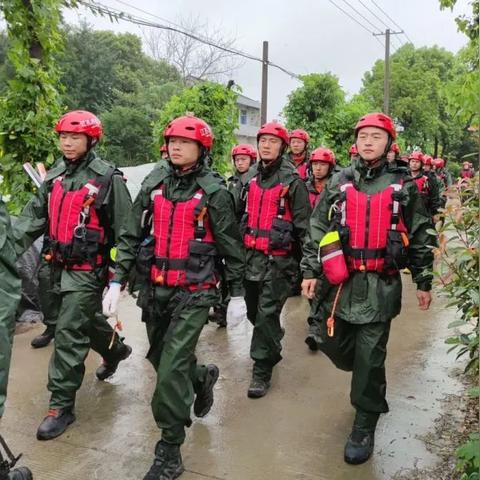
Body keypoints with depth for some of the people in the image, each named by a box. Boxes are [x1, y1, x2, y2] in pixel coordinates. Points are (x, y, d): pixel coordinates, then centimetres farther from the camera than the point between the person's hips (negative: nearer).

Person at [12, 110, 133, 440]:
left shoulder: (107, 178, -12)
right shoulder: (55, 175, 8)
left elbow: (124, 229, -10)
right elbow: (34, 216, 6)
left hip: (88, 269, -7)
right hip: (59, 265, 7)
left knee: (69, 333, -6)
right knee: (86, 319, 24)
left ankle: (62, 405, 5)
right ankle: (115, 350, 52)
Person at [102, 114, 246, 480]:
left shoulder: (214, 191, -7)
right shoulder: (153, 185, 5)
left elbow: (231, 247, -2)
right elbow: (131, 235, 6)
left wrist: (237, 294, 1)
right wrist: (117, 282, 0)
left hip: (194, 292, -5)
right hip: (154, 288, 6)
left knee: (171, 370, -8)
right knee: (160, 357, 19)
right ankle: (203, 377, 51)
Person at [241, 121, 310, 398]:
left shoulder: (292, 180, -9)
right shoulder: (253, 177, 11)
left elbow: (303, 224, -9)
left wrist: (306, 261, -10)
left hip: (278, 259, -7)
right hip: (252, 255, 7)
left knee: (267, 314, -5)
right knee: (254, 311, 18)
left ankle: (262, 372, 9)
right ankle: (273, 349, 44)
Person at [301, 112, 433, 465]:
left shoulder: (403, 185, 2)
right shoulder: (339, 182, 6)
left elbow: (420, 236, 7)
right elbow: (318, 229, 7)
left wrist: (424, 282, 6)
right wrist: (310, 271, 0)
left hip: (381, 285, -3)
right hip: (340, 280, 3)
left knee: (370, 356, 0)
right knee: (332, 343, 11)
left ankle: (364, 427, 18)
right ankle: (371, 380, 44)